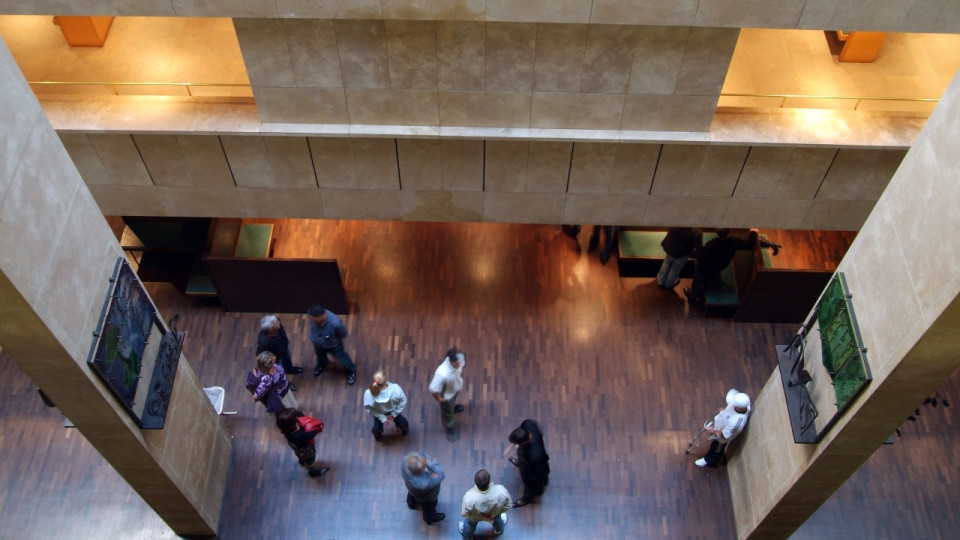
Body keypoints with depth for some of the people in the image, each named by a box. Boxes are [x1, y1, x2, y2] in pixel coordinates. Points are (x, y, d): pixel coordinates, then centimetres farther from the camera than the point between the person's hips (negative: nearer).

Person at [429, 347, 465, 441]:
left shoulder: (459, 359, -32)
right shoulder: (442, 374, -49)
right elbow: (433, 389, -34)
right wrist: (439, 399, -15)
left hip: (457, 387, 5)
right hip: (447, 395, -5)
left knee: (453, 399, 40)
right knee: (448, 412, 26)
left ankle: (452, 407, 75)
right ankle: (449, 429, 56)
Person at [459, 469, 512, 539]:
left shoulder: (469, 497, -44)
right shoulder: (501, 491, -42)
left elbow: (464, 514, -24)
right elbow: (507, 506, -21)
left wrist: (482, 516, -11)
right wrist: (492, 514, -6)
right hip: (494, 513, 1)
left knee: (470, 523, 35)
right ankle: (499, 529, 69)